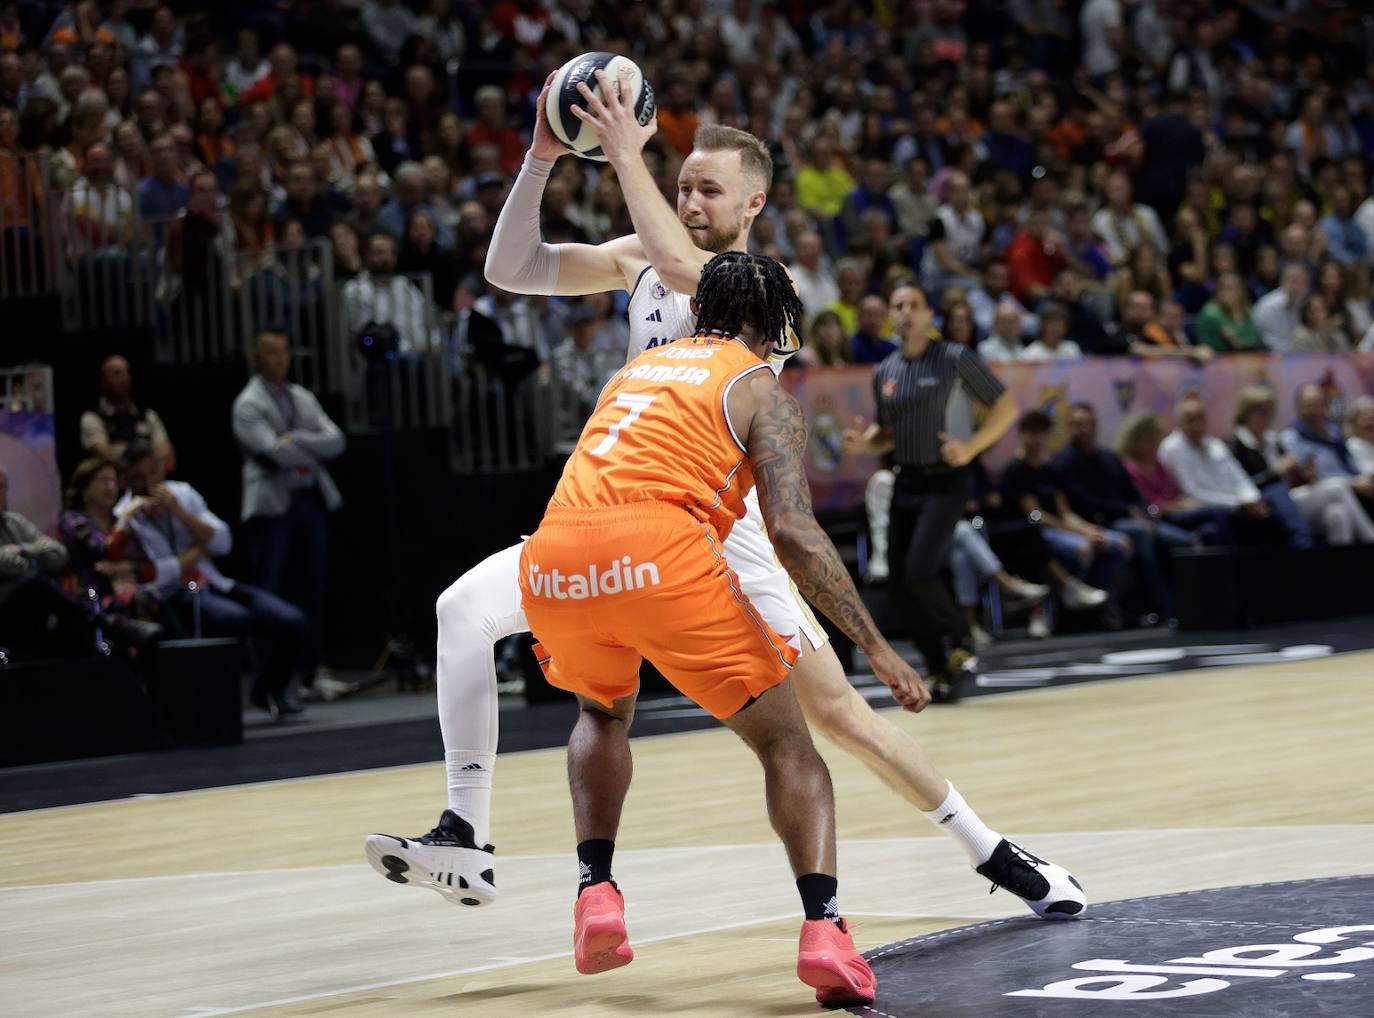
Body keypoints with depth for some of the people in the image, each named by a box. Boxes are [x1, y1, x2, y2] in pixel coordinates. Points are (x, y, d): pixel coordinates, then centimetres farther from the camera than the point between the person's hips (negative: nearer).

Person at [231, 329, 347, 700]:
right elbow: (274, 451, -15)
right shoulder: (248, 404, -2)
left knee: (312, 590, 8)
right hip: (273, 505, -6)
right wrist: (312, 453, -2)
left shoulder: (303, 398, 17)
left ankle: (310, 675, 14)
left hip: (312, 501, 6)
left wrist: (295, 440, -8)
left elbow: (335, 442, 5)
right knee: (267, 594, -7)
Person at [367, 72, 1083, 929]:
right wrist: (542, 158, -9)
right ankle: (466, 841, -11)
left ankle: (999, 858, 8)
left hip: (726, 532, -5)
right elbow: (510, 270, 2)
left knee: (839, 712, -7)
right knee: (464, 610, -12)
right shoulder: (638, 260, 7)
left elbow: (681, 264, -33)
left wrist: (627, 158, -23)